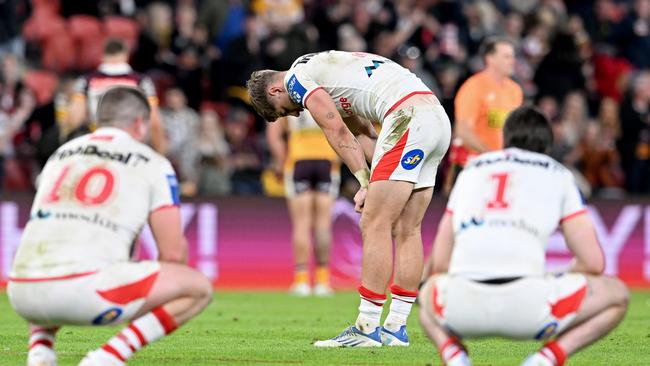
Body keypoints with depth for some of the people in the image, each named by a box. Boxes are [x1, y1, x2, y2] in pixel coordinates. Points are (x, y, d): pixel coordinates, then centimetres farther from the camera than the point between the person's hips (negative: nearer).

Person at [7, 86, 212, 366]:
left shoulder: (59, 156, 28)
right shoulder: (153, 164, 11)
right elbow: (174, 252, 6)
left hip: (22, 295, 6)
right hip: (83, 288, -6)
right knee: (199, 287, 7)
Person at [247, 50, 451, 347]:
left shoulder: (298, 78, 2)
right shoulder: (325, 69, 30)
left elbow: (340, 135, -4)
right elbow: (364, 134, 23)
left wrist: (366, 184, 0)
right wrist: (376, 182, 10)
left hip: (409, 117, -10)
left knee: (375, 225, -6)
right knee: (407, 230, 11)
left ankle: (367, 328, -6)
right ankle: (396, 328, 14)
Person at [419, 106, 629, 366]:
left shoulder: (471, 170, 28)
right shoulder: (557, 175, 20)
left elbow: (439, 263, 23)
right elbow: (593, 263, 15)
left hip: (462, 308, 3)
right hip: (525, 301, -2)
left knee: (427, 294, 39)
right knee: (616, 294, 21)